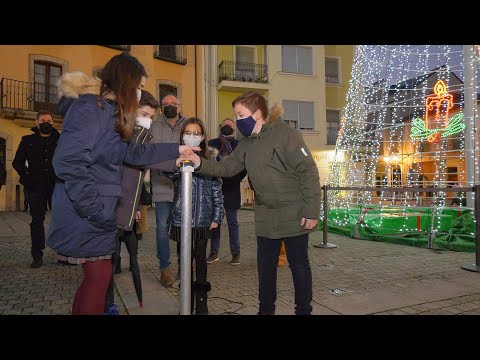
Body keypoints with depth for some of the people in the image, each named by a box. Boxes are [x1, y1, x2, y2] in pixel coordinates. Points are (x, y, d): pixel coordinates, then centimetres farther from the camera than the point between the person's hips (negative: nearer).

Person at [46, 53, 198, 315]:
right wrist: (94, 210, -21)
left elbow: (130, 153, 20)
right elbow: (68, 162, -25)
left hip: (97, 214, 9)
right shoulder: (90, 107, -17)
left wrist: (175, 150, 21)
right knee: (99, 276, 1)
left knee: (96, 276, 16)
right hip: (86, 216, -9)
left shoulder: (107, 110, 14)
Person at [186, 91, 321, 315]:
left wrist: (312, 211, -18)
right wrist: (200, 163, -11)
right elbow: (226, 167, 6)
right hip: (265, 218, 6)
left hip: (294, 215, -6)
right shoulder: (246, 143, 8)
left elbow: (308, 172, -16)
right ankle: (266, 309, 32)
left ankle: (303, 310, 27)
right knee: (265, 266, 15)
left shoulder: (285, 134, -14)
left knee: (299, 264, 9)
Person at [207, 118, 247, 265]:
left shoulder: (238, 145, 0)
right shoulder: (212, 143, 7)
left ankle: (236, 253, 15)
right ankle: (214, 252, 20)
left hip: (231, 190, -2)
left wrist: (235, 179, -13)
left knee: (233, 223, 5)